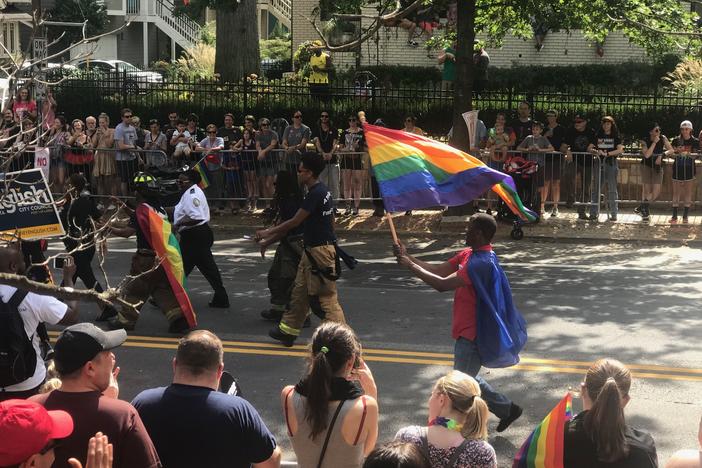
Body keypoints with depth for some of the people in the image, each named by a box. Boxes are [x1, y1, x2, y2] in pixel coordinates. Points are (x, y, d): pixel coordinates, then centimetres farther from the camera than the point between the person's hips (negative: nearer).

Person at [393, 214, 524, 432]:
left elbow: (443, 284, -31)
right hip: (467, 331, 10)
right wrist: (408, 257, -5)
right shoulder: (468, 254, 5)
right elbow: (438, 270, 5)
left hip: (472, 334, -10)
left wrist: (410, 265, -24)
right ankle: (506, 409, 33)